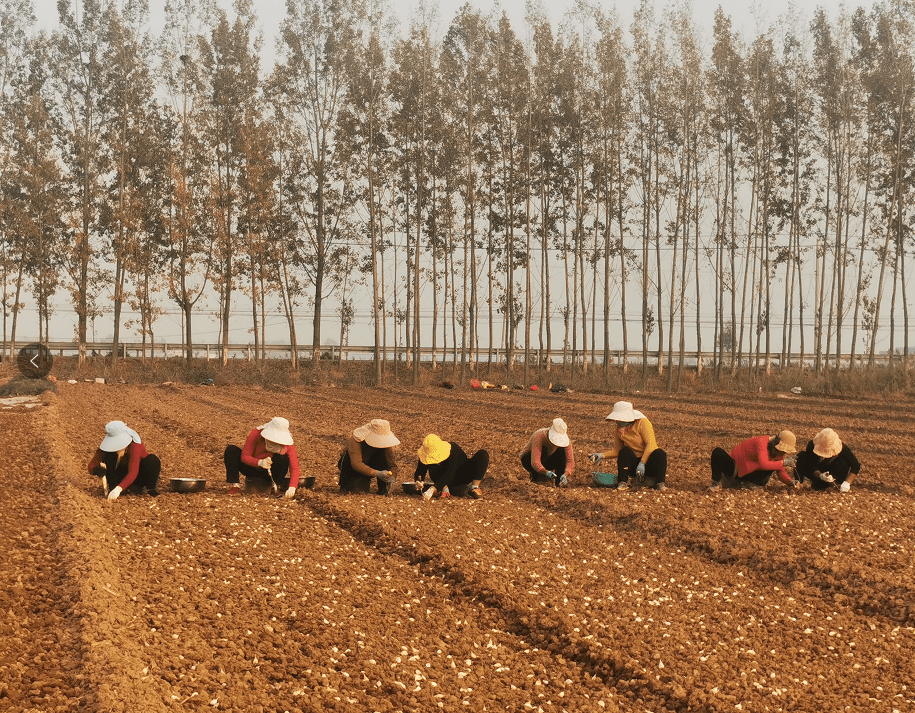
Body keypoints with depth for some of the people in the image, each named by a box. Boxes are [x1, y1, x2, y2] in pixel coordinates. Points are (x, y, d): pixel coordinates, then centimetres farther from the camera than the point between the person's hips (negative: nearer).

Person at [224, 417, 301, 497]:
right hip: (252, 468, 0)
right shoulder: (256, 434, -25)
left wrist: (292, 488, -45)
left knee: (283, 459, -33)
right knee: (231, 450, -24)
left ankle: (276, 487, -12)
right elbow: (244, 456, -23)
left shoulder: (287, 444, -23)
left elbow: (294, 467, -28)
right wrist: (260, 462, -43)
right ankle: (235, 485, -18)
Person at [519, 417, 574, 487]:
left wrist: (565, 475, -50)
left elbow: (570, 461, -30)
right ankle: (535, 477, -17)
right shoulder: (539, 436, -37)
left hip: (546, 461, 4)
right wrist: (547, 472, -63)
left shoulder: (565, 440, -24)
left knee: (561, 451, -25)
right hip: (528, 460, -4)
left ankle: (559, 481, -18)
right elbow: (534, 463, -46)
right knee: (543, 450, -35)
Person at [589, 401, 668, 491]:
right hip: (634, 463, 3)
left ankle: (660, 483, -34)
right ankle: (623, 482, -29)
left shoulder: (642, 423, -11)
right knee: (625, 451, -28)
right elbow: (616, 450, 13)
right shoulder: (618, 430, 5)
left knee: (660, 453, -34)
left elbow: (651, 444, -20)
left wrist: (642, 463, -29)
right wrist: (602, 455, -4)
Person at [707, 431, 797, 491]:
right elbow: (763, 464, -46)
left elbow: (781, 473, -2)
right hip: (733, 467, -6)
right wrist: (782, 463, -39)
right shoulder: (762, 442, -32)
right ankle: (716, 484, -21)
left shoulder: (779, 453, -8)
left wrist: (791, 482, -21)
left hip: (747, 474, 6)